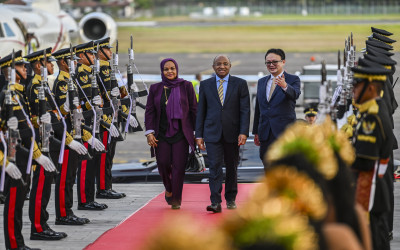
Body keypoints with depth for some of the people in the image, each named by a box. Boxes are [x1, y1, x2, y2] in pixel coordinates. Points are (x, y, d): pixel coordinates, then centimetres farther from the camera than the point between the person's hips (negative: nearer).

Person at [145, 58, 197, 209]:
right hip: (162, 134, 2)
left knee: (179, 166, -7)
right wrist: (149, 132, -4)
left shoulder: (186, 86, 4)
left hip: (181, 133, -2)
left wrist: (196, 132, 2)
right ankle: (169, 188, 24)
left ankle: (176, 199, 4)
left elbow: (194, 110, 5)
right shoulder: (155, 89, 9)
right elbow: (149, 111, 7)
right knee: (163, 164, -6)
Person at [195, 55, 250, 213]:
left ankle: (230, 199, 25)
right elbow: (201, 111, 8)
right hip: (213, 133, 0)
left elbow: (245, 110, -1)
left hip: (232, 133, 0)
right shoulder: (205, 85, 8)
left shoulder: (240, 84, 3)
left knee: (232, 167, 10)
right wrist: (199, 135, 2)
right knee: (215, 167, -11)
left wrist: (243, 132, -12)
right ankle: (216, 203, -15)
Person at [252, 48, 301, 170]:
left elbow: (295, 94, -23)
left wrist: (285, 86, -45)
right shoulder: (261, 82, 16)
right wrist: (256, 132, 16)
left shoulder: (293, 80, 0)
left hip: (285, 132, -5)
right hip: (266, 134, 5)